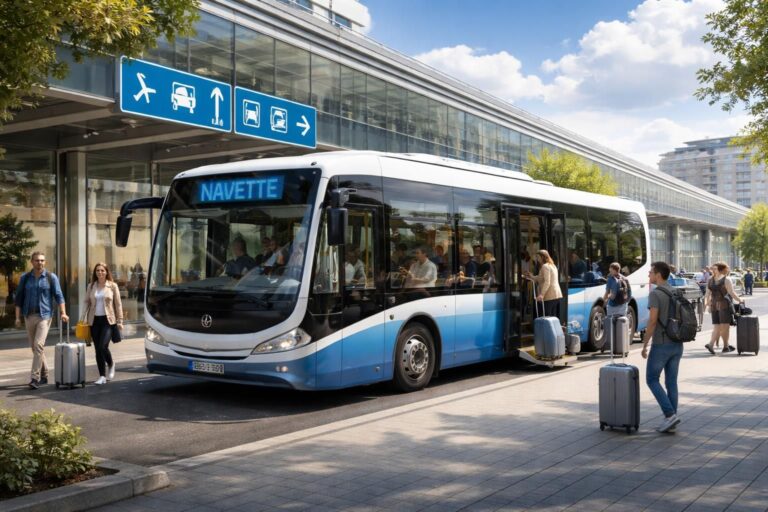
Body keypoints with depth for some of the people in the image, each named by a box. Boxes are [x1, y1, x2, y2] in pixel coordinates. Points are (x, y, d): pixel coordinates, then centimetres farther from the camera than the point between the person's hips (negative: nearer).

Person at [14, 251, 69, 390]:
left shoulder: (51, 277, 1)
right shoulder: (25, 278, 8)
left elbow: (58, 296, -2)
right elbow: (19, 298, 9)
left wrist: (63, 313, -14)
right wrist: (18, 317, 2)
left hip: (44, 316, -4)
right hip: (29, 316, 4)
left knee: (38, 345, -15)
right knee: (34, 347, 10)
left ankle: (35, 378, -14)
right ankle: (44, 375, 22)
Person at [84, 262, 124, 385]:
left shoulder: (112, 286, 1)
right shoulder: (91, 286, 9)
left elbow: (118, 304, 2)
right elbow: (87, 302, 10)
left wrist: (119, 321, -2)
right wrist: (83, 318, -1)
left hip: (108, 320, -3)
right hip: (94, 320, 3)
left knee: (103, 346, -16)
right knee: (97, 349, 4)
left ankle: (111, 364, 12)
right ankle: (102, 376, 12)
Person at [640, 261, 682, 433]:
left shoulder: (655, 294, -13)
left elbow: (652, 321, -19)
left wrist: (644, 344, -12)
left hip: (661, 344, -7)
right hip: (677, 344, 7)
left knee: (652, 379, 4)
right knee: (671, 382, 10)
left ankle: (670, 414, -6)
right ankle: (671, 421, 12)